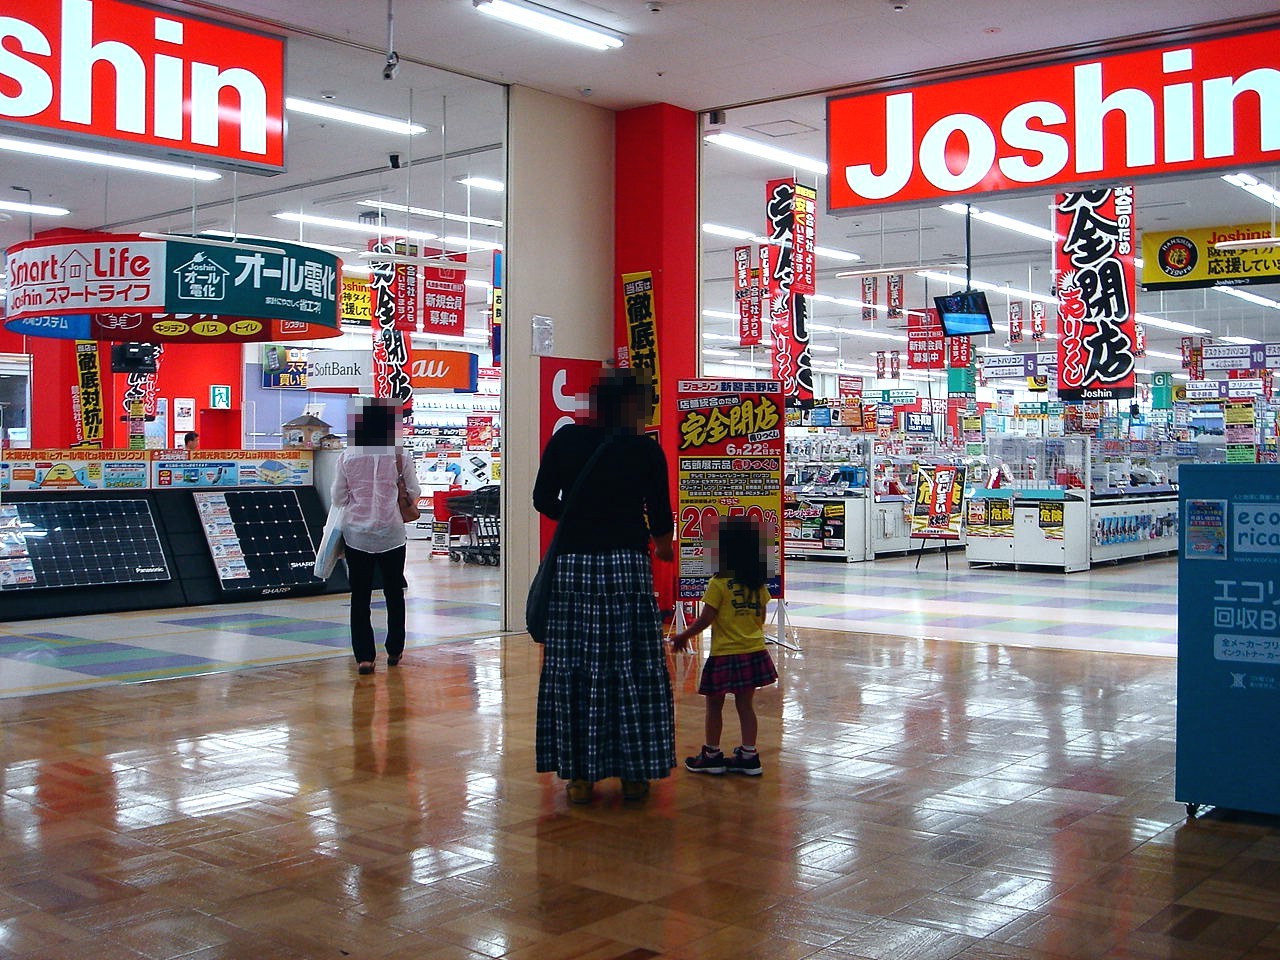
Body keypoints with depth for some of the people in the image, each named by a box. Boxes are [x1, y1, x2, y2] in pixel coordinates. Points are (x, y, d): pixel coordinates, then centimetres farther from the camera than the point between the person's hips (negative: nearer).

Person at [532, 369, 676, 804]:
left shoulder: (565, 438, 4)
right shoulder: (645, 449, -2)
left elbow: (543, 501, 7)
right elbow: (660, 517, 2)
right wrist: (662, 545, 24)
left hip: (571, 565, 2)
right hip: (626, 565, -2)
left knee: (573, 669, 7)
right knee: (632, 669, 6)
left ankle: (580, 773, 12)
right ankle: (634, 773, 14)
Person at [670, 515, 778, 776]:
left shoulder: (719, 583, -15)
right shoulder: (759, 583, 3)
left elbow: (705, 619, -13)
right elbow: (761, 617, 11)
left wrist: (684, 636, 1)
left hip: (725, 654, -5)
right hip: (754, 652, 5)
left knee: (714, 705, 9)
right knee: (745, 704, 13)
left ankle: (712, 755, 17)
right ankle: (749, 756, 14)